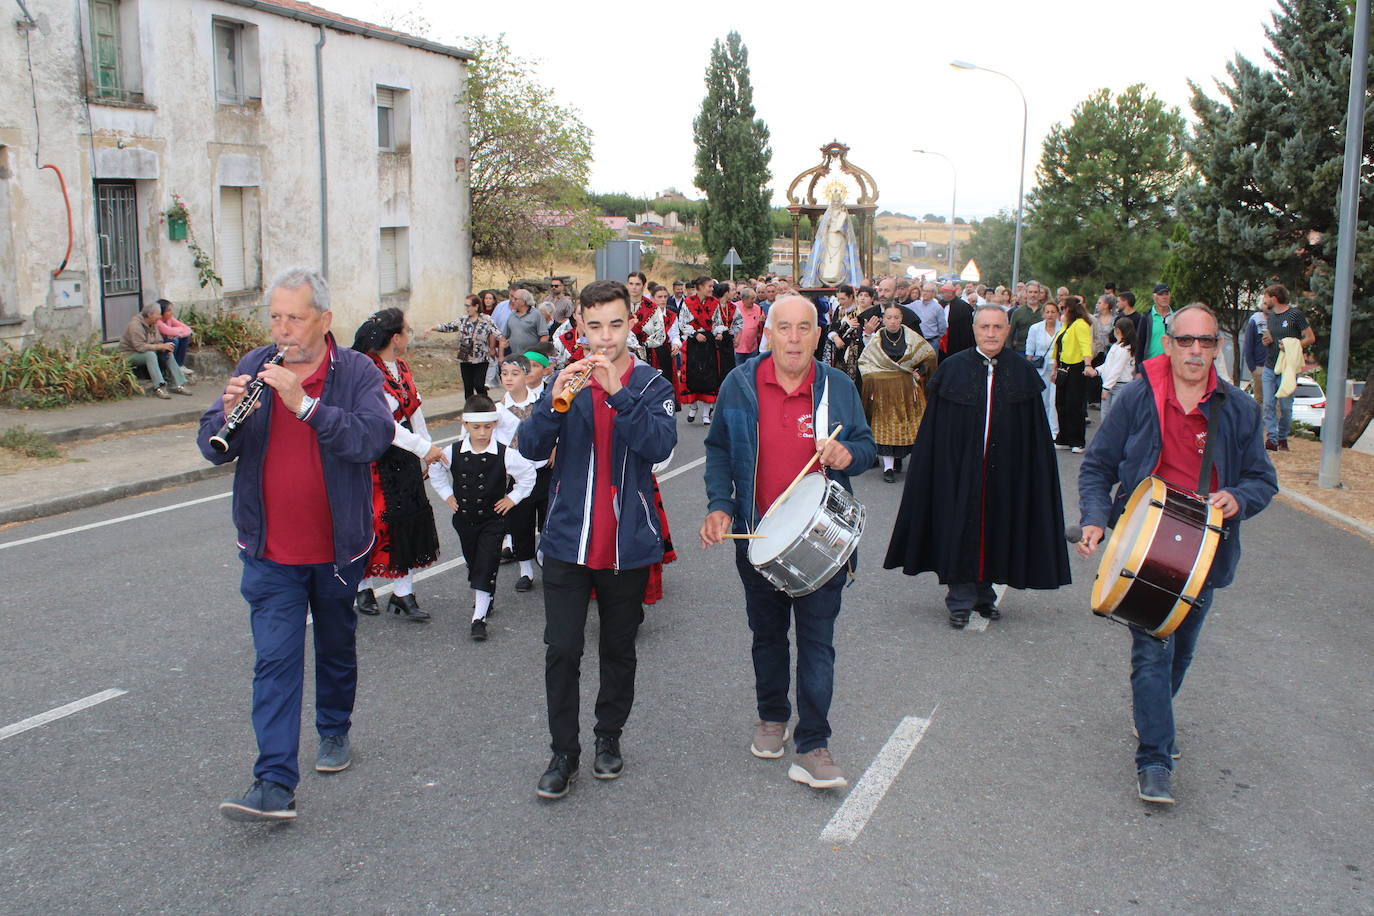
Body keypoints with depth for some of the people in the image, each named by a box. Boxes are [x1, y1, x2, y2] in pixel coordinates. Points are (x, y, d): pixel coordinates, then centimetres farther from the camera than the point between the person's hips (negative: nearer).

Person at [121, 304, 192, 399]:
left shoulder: (153, 324, 5)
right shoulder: (135, 325, -23)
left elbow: (158, 340, 7)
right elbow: (140, 347, -30)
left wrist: (164, 348, -16)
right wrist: (160, 346, -28)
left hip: (147, 352, 9)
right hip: (130, 354, -9)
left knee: (169, 354, -7)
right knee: (150, 354, -35)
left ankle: (178, 385, -12)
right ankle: (159, 388, -43)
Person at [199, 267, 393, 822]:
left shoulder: (357, 372, -7)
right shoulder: (253, 368, 1)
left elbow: (375, 437, -24)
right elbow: (212, 448, -2)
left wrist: (304, 402, -32)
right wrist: (229, 415, -24)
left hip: (338, 548, 0)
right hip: (271, 553, 1)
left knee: (336, 648, 19)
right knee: (275, 661, -5)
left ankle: (334, 730, 42)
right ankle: (274, 785, -5)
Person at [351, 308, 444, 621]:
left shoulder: (402, 367, 9)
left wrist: (428, 450, 14)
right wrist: (424, 448, -21)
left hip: (405, 455, 8)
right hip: (375, 457, -8)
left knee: (410, 520, 5)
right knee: (375, 522, 2)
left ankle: (402, 594, 12)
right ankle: (363, 588, 22)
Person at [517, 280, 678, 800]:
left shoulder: (652, 385, -1)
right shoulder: (565, 380, 3)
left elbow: (660, 445, -20)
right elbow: (532, 449, -9)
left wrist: (618, 392, -29)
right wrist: (555, 402, -26)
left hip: (628, 543, 0)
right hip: (569, 541, 0)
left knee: (619, 650, 13)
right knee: (562, 650, -1)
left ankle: (609, 736, 32)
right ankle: (564, 752, 13)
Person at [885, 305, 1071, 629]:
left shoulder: (1023, 372, 3)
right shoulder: (953, 368, -1)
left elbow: (1035, 433, 4)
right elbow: (935, 427, -1)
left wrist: (1034, 473, -1)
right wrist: (936, 471, -7)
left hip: (1004, 468, 2)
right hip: (959, 466, -2)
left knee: (995, 527, 9)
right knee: (960, 529, 0)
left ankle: (984, 593, 25)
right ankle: (960, 600, 10)